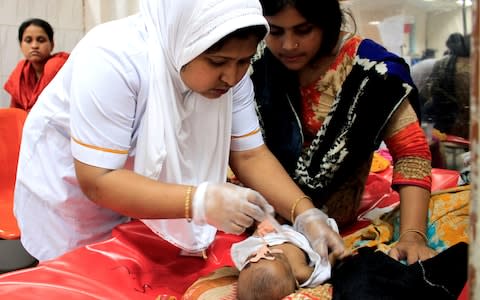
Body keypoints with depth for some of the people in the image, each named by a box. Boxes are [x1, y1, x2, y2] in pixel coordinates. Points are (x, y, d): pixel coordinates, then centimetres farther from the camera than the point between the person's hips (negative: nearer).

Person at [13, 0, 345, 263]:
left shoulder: (231, 73, -17)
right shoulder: (113, 60, -34)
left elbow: (250, 155, -14)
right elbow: (97, 181, -34)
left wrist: (306, 215, -28)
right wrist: (200, 201, -45)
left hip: (146, 189, 5)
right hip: (73, 187, -4)